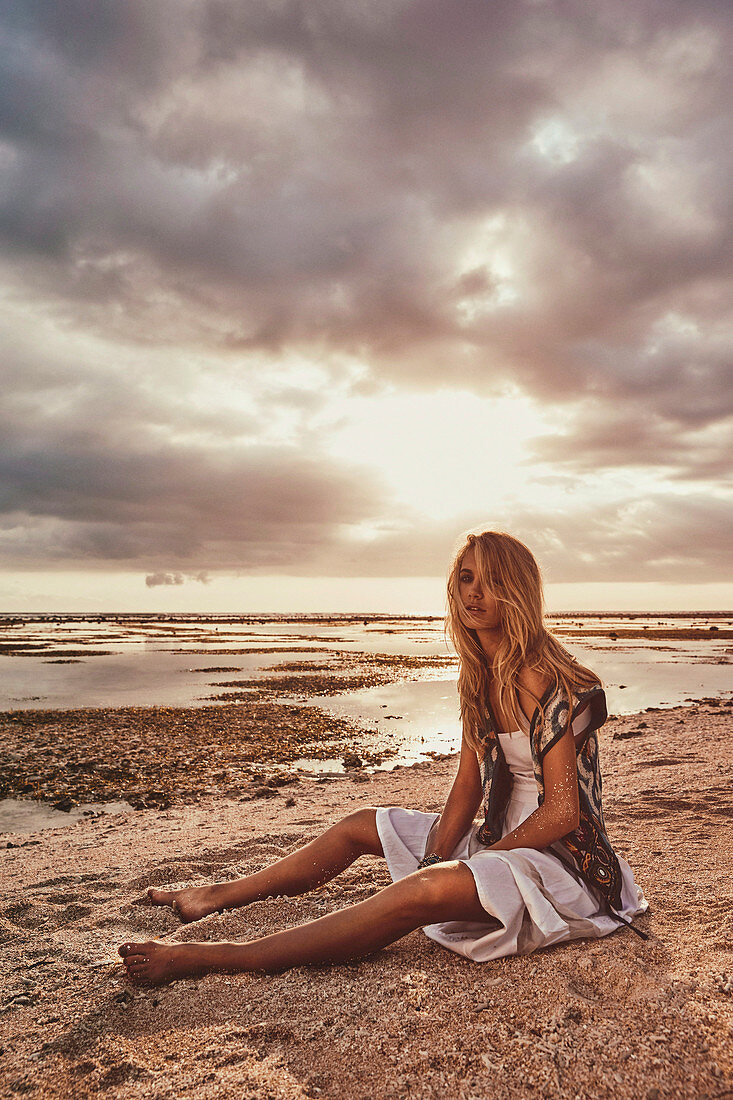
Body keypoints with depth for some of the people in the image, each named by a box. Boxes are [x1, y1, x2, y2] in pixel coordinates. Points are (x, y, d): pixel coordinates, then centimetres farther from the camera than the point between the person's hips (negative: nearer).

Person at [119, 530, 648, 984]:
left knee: (427, 890, -34)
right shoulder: (480, 676, 3)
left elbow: (561, 812, -21)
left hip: (560, 858, -8)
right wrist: (435, 859, -8)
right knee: (360, 825, 12)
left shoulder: (544, 680, -22)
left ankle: (212, 958, -26)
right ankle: (218, 896, 26)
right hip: (504, 839, 8)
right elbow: (468, 786, 4)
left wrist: (461, 866, -15)